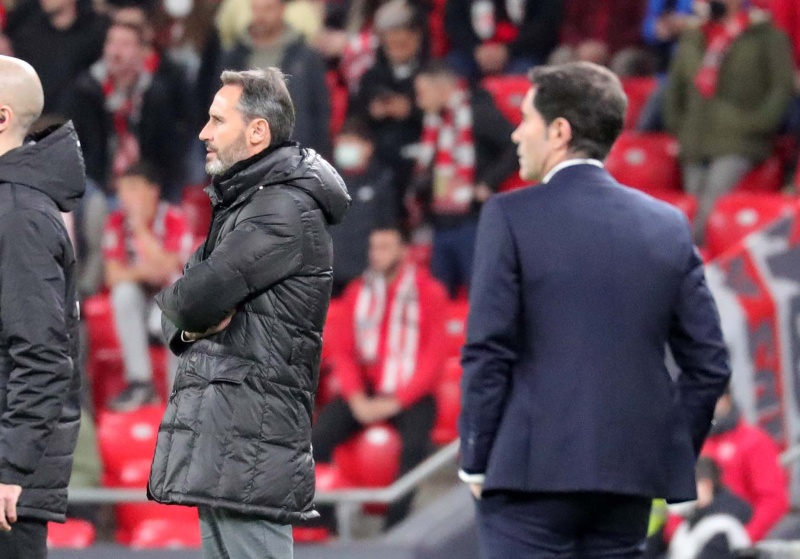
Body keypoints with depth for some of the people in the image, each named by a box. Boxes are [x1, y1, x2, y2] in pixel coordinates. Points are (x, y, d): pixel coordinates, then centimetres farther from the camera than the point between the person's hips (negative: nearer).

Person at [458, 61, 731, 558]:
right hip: (632, 475, 5)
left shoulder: (510, 218, -5)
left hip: (532, 470, -5)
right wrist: (674, 455, 15)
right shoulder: (668, 224, 9)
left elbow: (487, 352, -9)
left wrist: (475, 462, 0)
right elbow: (709, 364, 7)